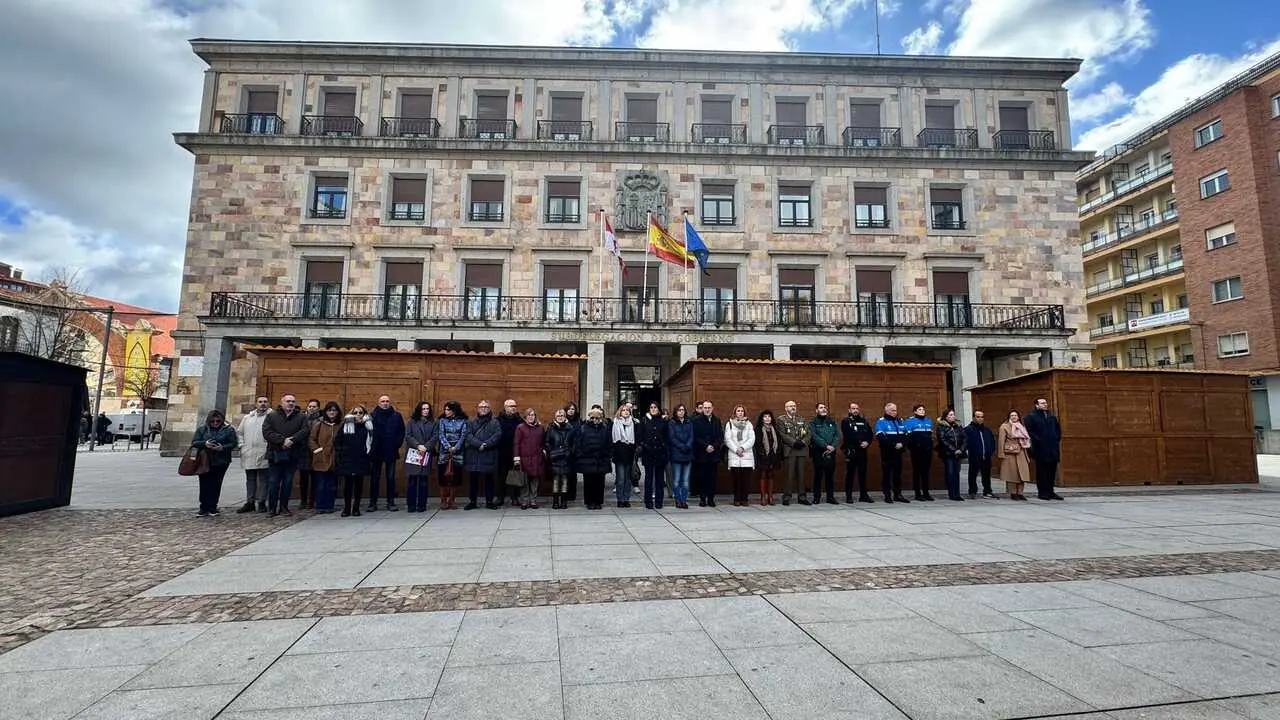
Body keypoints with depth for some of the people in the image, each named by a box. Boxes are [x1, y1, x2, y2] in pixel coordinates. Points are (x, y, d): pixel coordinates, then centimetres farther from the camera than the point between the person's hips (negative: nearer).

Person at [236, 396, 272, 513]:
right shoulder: (248, 417, 14)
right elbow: (239, 432, 20)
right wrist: (242, 445, 8)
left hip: (263, 455, -5)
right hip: (248, 455, 5)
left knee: (263, 480, 2)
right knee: (250, 479, 12)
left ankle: (261, 503, 8)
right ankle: (249, 502, 19)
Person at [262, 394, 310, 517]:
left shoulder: (301, 417, 8)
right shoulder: (271, 416, 6)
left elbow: (305, 430, -6)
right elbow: (267, 432, -6)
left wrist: (291, 440, -19)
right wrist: (282, 440, -17)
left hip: (292, 455, 1)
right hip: (276, 454, -1)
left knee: (288, 482, 6)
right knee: (274, 482, 3)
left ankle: (283, 507, 15)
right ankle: (271, 508, 11)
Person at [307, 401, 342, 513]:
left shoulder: (340, 425, 4)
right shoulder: (319, 424, 0)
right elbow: (311, 440, 2)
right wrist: (317, 449, -7)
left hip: (333, 460, 1)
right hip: (320, 460, -1)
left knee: (330, 485, 8)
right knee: (320, 485, 1)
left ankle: (329, 506, 16)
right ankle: (320, 507, 10)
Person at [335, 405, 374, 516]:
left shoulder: (368, 426, 4)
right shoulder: (346, 425, 4)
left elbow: (373, 442, 7)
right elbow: (337, 441, 5)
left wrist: (370, 455, 0)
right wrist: (339, 456, -1)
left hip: (361, 460, 0)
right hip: (347, 460, 0)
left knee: (359, 484, 4)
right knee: (347, 484, 2)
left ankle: (356, 508, 12)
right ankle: (346, 508, 10)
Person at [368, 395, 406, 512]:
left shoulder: (397, 415, 3)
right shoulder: (373, 415, -2)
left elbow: (402, 431, 7)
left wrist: (398, 444, -2)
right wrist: (371, 446, -8)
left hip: (391, 451, 1)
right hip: (376, 452, -1)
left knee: (391, 477, 6)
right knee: (375, 477, 6)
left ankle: (391, 502, 13)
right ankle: (373, 503, 14)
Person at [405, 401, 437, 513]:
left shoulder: (432, 422, 11)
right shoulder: (412, 421, 9)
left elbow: (434, 437, 3)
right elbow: (407, 436, 0)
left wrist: (426, 447, -11)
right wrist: (418, 445, -11)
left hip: (426, 455, 1)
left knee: (424, 480, 1)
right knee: (412, 480, -1)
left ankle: (422, 505, 7)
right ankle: (411, 505, 5)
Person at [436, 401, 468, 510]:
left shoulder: (463, 421, 7)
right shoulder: (442, 421, 9)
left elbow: (463, 436, 0)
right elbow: (441, 435, 0)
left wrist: (456, 448, -12)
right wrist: (448, 447, -12)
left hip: (458, 452, 0)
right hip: (444, 452, 0)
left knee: (455, 477, -1)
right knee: (443, 476, -3)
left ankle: (451, 501, 7)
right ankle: (443, 501, 4)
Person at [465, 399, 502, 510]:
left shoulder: (494, 422, 7)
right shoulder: (472, 422, 12)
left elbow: (497, 435, -6)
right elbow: (468, 436, -2)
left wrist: (486, 444, -16)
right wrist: (480, 444, -16)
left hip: (489, 455, -1)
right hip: (474, 455, 2)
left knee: (489, 478, 2)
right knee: (473, 478, 5)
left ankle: (489, 501, 11)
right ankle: (473, 501, 14)